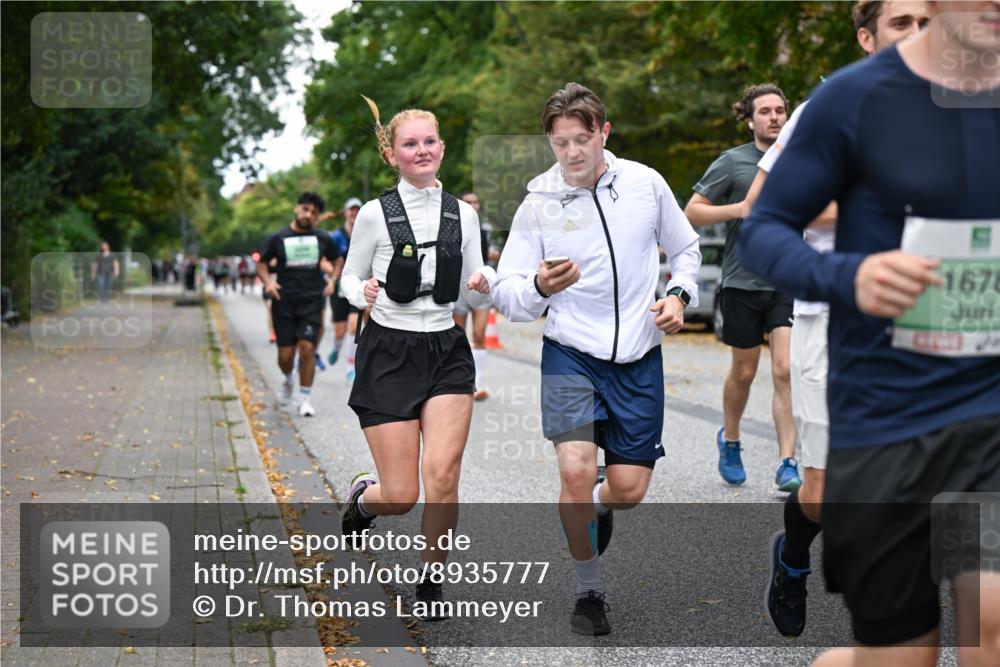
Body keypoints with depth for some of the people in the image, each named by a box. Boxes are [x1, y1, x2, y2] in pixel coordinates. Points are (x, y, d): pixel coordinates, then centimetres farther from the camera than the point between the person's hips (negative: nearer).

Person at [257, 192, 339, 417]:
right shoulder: (278, 238, 2)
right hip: (284, 303, 0)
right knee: (285, 354, 0)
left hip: (312, 302, 0)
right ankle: (288, 380, 34)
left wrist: (331, 280, 6)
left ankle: (305, 398, 1)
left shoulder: (322, 239, 5)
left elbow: (335, 261, 22)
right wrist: (268, 282, -6)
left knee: (307, 348, -11)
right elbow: (262, 264, 11)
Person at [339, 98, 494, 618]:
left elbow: (472, 285, 13)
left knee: (442, 475, -14)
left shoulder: (463, 214, 5)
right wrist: (363, 294, -18)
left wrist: (484, 281, -10)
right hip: (389, 351, -2)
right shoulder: (375, 214, -4)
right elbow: (349, 277, 5)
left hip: (446, 351, 2)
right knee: (401, 496, -3)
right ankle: (363, 497, 35)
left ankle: (432, 582, 7)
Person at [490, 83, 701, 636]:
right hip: (571, 353, -2)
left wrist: (679, 294, -3)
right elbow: (505, 292, -4)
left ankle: (596, 504, 38)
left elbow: (686, 248, 16)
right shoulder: (538, 203, -5)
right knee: (576, 471, -20)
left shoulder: (645, 183, 0)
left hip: (638, 357, 2)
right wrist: (539, 288, -26)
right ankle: (588, 591, 4)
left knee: (629, 489, -3)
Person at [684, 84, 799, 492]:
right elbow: (692, 212, -4)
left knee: (785, 370, -10)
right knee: (744, 371, 11)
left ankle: (787, 464, -7)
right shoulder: (732, 162, -2)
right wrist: (739, 209, -16)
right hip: (742, 283, -1)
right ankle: (729, 439, 37)